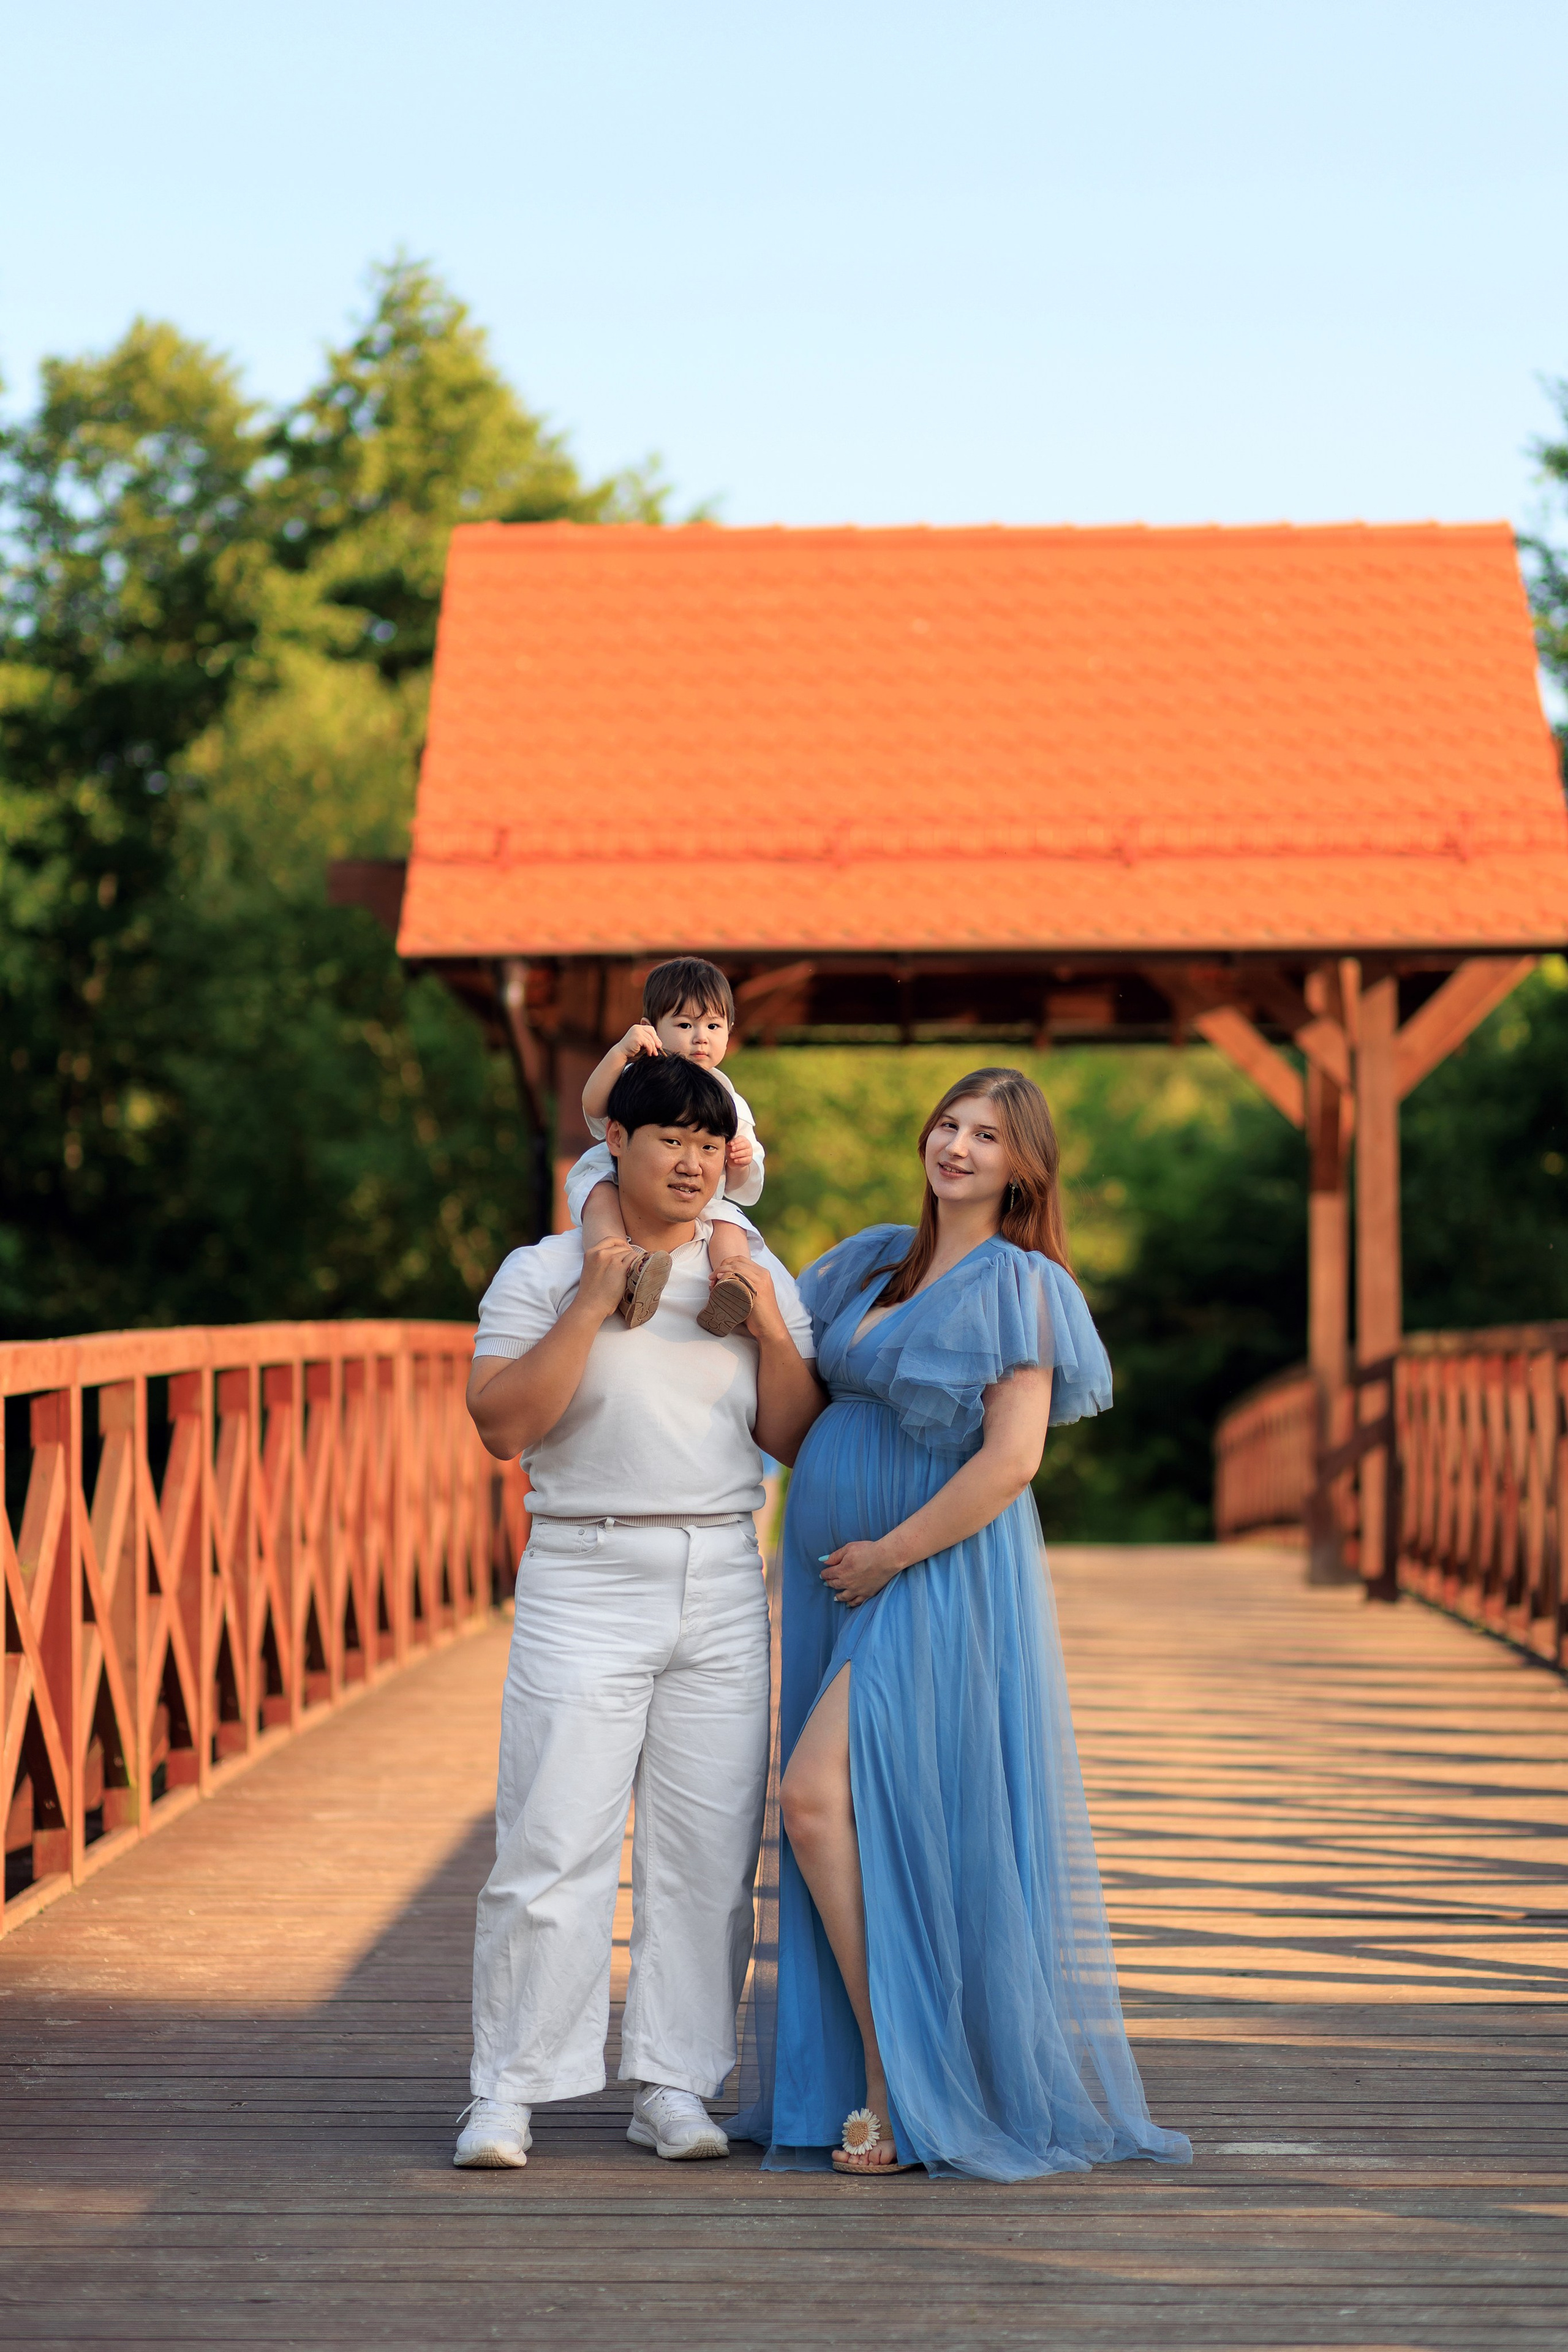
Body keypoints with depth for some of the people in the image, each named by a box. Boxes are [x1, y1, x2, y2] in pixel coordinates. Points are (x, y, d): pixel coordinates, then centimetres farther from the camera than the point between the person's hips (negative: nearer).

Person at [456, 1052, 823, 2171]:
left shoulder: (756, 1274, 13)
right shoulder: (541, 1274, 3)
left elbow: (800, 1440, 7)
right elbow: (503, 1424, -10)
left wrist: (767, 1323, -6)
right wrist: (594, 1304, -13)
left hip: (722, 1583, 3)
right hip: (584, 1580, -3)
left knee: (708, 1848, 2)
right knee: (553, 1843, -8)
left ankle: (674, 2084, 12)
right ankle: (506, 2091, 2)